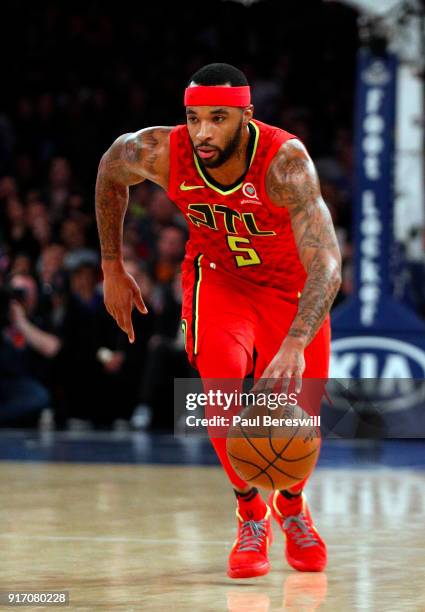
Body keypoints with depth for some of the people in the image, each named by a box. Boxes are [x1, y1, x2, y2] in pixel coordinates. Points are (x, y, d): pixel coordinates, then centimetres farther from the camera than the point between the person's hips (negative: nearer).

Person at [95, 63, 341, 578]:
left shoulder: (285, 161, -38)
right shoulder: (161, 153, -27)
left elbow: (326, 265, -45)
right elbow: (109, 171, -2)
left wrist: (295, 345, -60)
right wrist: (112, 268, 2)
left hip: (291, 283, -1)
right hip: (217, 274, 1)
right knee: (221, 377, -26)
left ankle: (291, 507, 36)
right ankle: (251, 514, -3)